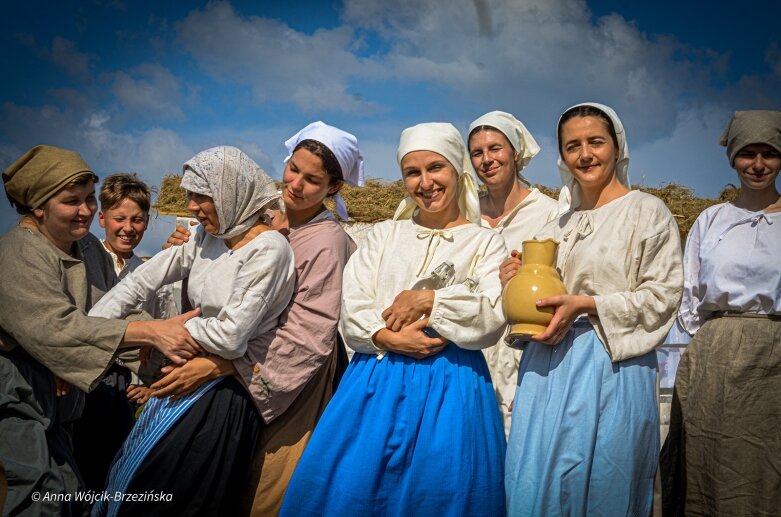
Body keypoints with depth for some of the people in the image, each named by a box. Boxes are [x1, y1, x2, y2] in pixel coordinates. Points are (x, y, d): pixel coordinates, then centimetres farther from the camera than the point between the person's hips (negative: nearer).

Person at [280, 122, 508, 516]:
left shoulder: (485, 242, 5)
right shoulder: (384, 234, 13)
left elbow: (492, 321, -7)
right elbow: (352, 310, 3)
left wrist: (429, 299, -14)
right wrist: (388, 338, -14)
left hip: (449, 388, -2)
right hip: (377, 381, 3)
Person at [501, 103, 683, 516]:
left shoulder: (646, 211, -3)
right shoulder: (560, 221, 15)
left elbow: (662, 296, -9)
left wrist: (586, 305, -18)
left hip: (611, 366, -5)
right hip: (548, 364, 5)